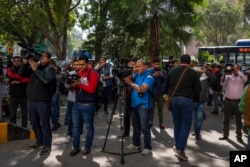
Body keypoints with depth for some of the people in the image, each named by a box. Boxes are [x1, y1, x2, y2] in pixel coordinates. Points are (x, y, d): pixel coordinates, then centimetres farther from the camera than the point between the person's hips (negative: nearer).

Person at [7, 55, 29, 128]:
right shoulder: (10, 69, 9)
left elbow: (28, 79, -11)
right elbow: (11, 75, -13)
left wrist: (18, 82, -18)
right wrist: (22, 77, -13)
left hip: (24, 95, -1)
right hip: (13, 95, 1)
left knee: (24, 114, 4)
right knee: (12, 114, 3)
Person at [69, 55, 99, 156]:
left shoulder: (93, 74, -8)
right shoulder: (78, 73, 12)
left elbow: (92, 89, -18)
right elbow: (75, 88, 14)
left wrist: (79, 84, -19)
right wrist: (73, 85, -8)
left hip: (88, 105, -6)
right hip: (77, 104, 6)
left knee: (89, 127, 7)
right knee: (76, 126, 9)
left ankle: (88, 147, 19)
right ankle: (76, 147, 18)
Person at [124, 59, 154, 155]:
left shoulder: (148, 77, -11)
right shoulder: (137, 75, 13)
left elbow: (142, 89, -24)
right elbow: (133, 87, 12)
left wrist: (131, 83, -23)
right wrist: (127, 78, -6)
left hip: (144, 105, -8)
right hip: (135, 104, 8)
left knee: (145, 127, -6)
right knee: (135, 125, 17)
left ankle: (148, 148, 2)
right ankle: (135, 143, 30)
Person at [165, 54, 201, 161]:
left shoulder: (172, 71, 8)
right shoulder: (193, 73, -2)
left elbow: (166, 87, 13)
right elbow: (198, 88, 0)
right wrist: (193, 97, 18)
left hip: (174, 99, 4)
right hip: (187, 99, -4)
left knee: (177, 124, 15)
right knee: (186, 124, 0)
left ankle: (177, 147, 23)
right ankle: (180, 150, -6)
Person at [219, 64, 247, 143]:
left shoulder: (241, 77, 2)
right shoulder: (228, 76, 4)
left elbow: (245, 79, -21)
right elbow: (223, 84, -10)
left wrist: (238, 71, -21)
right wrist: (224, 74, -21)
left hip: (238, 101, -1)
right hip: (228, 100, 1)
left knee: (238, 120, 6)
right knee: (226, 119, 9)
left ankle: (239, 136, 14)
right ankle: (225, 134, 21)